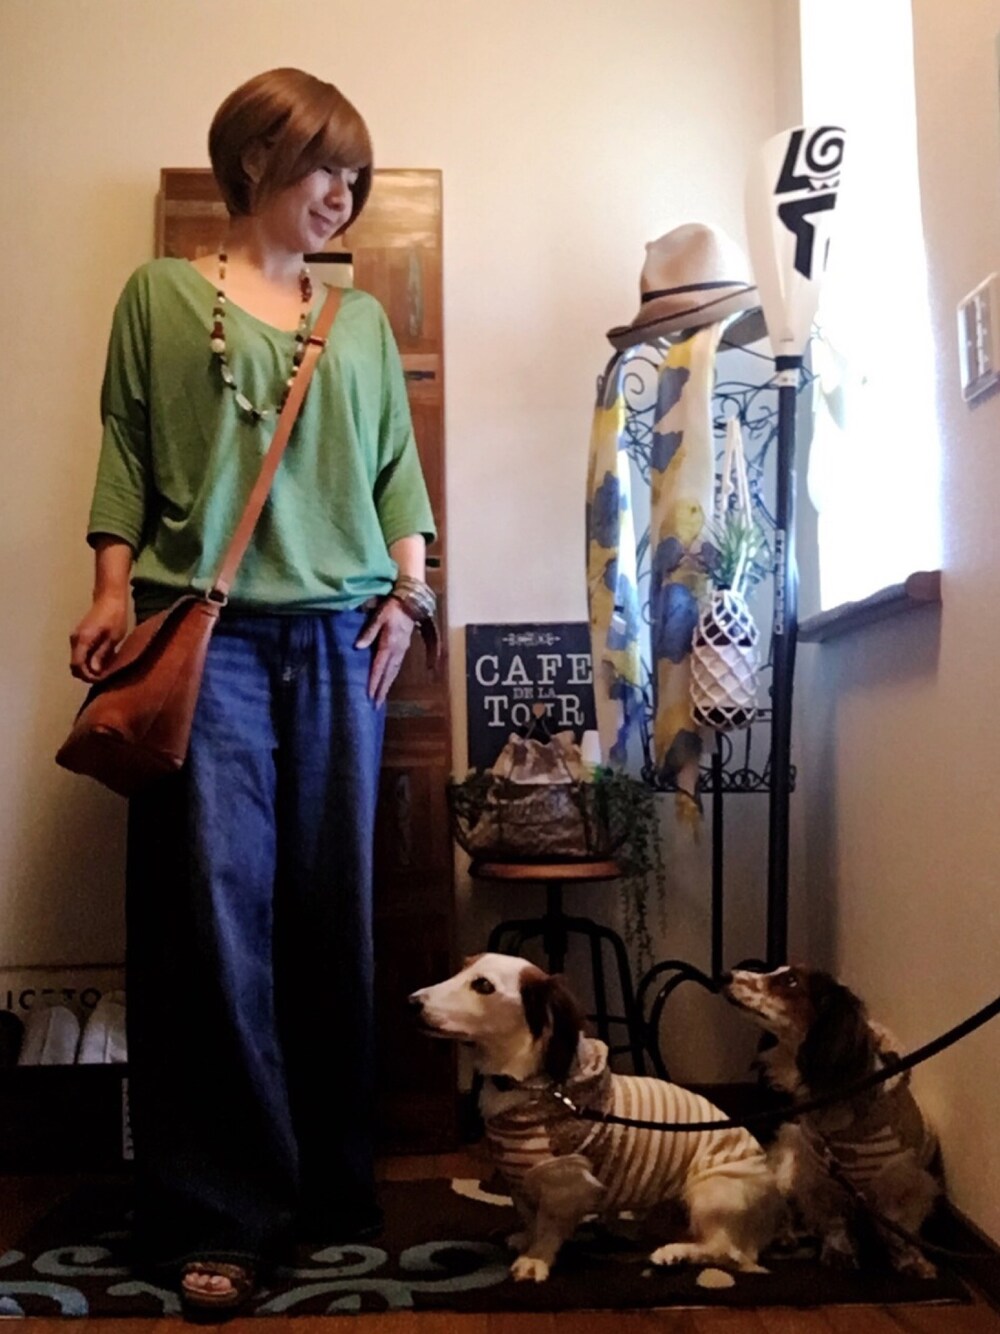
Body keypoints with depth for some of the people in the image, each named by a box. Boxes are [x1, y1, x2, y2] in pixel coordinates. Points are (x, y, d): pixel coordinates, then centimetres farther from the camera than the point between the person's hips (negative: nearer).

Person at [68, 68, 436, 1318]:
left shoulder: (362, 319, 19)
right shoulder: (161, 295, 11)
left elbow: (399, 464, 16)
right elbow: (126, 451, 5)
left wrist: (411, 580, 3)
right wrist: (113, 589, -5)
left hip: (339, 639, 3)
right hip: (204, 633, -3)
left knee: (333, 913, 4)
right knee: (215, 912, -6)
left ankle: (335, 1187, 17)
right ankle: (219, 1215, 3)